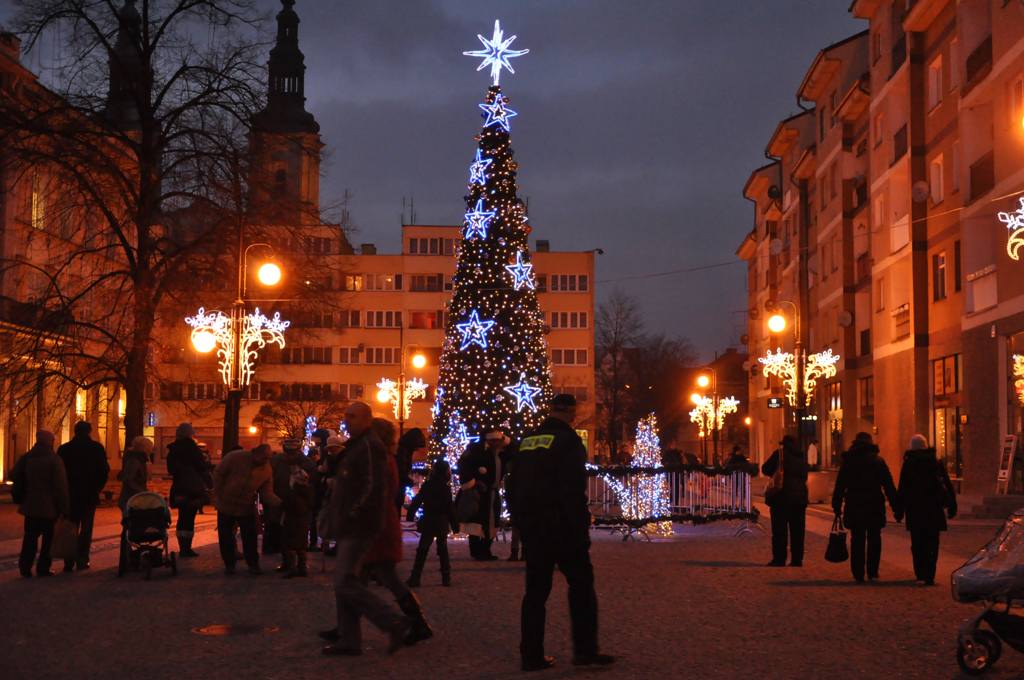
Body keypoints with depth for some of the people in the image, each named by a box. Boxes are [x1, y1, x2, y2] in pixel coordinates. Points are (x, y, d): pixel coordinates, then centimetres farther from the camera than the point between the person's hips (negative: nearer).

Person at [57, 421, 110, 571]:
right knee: (86, 528, 5)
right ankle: (82, 560, -2)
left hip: (70, 495, 1)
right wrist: (97, 488, 7)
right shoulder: (97, 448, -3)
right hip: (90, 496, -1)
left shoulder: (64, 449, 0)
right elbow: (104, 470, -5)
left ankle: (69, 562, 3)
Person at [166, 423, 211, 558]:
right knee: (189, 519, -5)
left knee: (182, 518, 13)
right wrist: (210, 484, -1)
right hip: (193, 489, -6)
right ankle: (187, 548, -7)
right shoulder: (192, 448, -9)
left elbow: (171, 470, 15)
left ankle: (182, 548, 13)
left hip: (178, 488, 6)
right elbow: (202, 468, -8)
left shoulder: (173, 450, 9)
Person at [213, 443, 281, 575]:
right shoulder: (236, 457, -20)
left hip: (247, 507, 1)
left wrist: (280, 503, -30)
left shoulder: (266, 470, -11)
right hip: (226, 505, -1)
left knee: (250, 538, 0)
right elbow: (218, 473, -10)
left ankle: (253, 564, 13)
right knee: (225, 537, 7)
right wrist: (219, 494, -12)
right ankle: (229, 564, 20)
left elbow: (267, 494, -11)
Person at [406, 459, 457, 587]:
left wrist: (410, 516, 9)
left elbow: (416, 501, 0)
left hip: (428, 523, 0)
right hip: (442, 523, 0)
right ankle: (446, 577, 11)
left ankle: (415, 578, -6)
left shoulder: (426, 486, -2)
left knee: (422, 550, 2)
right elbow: (450, 508, -6)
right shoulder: (446, 488, -7)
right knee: (443, 549, 12)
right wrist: (455, 524, 0)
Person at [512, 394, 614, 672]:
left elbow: (516, 486, 15)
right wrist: (582, 529, -13)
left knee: (536, 589, 10)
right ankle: (585, 649, 0)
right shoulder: (568, 441, -10)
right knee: (581, 585, 3)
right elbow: (574, 492, -17)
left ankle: (531, 655, 9)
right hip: (561, 528, -7)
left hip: (531, 528, 7)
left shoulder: (527, 441, 12)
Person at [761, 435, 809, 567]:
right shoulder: (801, 457, 12)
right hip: (800, 497, 5)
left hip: (782, 496, -5)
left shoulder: (780, 453, -5)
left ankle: (779, 560, -3)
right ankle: (797, 560, 8)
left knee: (779, 531, -2)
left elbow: (765, 469, -3)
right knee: (797, 531, 8)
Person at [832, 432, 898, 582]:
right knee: (874, 540, 11)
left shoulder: (848, 461, 2)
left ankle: (858, 574, 3)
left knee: (857, 541, 5)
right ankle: (872, 572, 8)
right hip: (875, 506, 0)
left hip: (854, 507, 0)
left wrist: (837, 506, 5)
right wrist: (895, 506, 2)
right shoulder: (878, 461, 1)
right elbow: (889, 486, 0)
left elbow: (840, 486, 2)